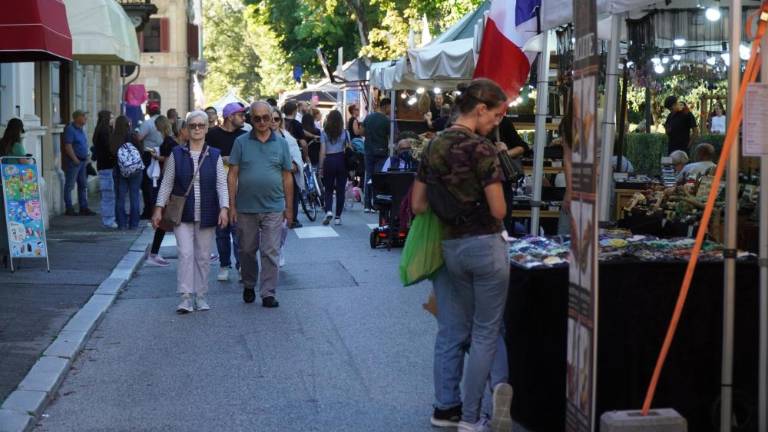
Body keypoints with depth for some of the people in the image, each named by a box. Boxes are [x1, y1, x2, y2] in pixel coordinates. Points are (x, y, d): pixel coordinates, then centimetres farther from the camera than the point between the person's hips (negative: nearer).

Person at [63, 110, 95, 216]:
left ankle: (84, 208, 17)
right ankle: (69, 209, -1)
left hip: (82, 161, 9)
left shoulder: (80, 130, 16)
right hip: (73, 162, -9)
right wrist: (75, 159, -19)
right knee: (69, 185, -3)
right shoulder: (70, 129, -12)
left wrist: (86, 157, 13)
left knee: (83, 185, 11)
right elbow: (68, 146, -18)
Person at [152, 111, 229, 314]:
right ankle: (186, 297, -9)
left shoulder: (214, 156, 3)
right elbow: (167, 183, 4)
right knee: (186, 253, -10)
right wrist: (159, 208, -1)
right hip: (183, 214, -1)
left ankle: (201, 296, 16)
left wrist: (224, 208, -12)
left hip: (207, 214, 1)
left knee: (203, 256, 7)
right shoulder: (177, 154, 2)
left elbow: (222, 184, 0)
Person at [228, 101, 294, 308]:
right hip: (246, 208, 0)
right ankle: (249, 286, 30)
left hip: (273, 208, 0)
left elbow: (287, 177, 8)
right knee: (247, 250, 12)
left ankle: (268, 293, 2)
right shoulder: (241, 142, 1)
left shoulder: (281, 143, 5)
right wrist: (232, 206, -4)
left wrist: (289, 208, 6)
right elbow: (232, 175, 0)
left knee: (271, 252, -3)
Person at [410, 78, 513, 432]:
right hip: (485, 245, -7)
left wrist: (451, 207, 10)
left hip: (449, 247, 7)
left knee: (452, 330, 16)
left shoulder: (434, 147, 6)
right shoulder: (481, 149, -15)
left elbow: (417, 205, 9)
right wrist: (481, 212, 6)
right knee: (486, 333, 3)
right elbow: (499, 210, -15)